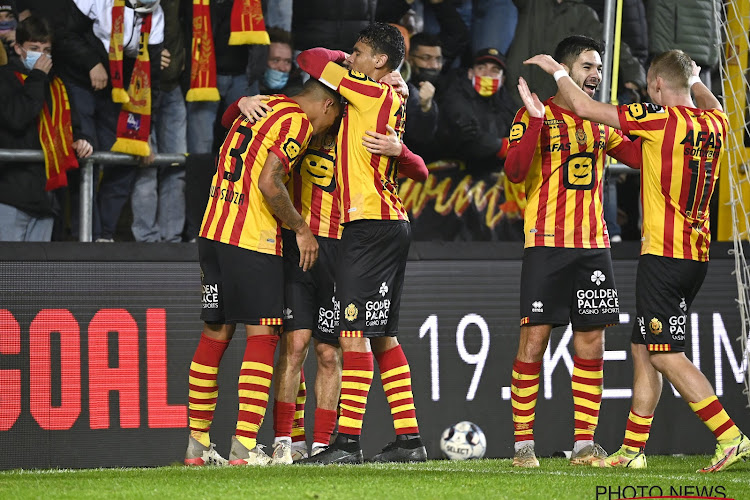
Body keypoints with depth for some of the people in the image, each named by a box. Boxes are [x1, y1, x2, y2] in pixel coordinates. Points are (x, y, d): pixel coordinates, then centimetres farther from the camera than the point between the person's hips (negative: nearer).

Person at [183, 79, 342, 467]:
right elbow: (269, 183, -17)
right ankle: (244, 446, -9)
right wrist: (301, 228, -7)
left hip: (212, 231, 8)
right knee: (262, 335, -3)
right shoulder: (297, 122, -8)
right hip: (252, 240, -8)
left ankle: (197, 444, 16)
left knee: (216, 333, 12)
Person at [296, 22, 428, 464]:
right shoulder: (392, 100, 17)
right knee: (381, 336, 12)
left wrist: (343, 61, 13)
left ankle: (348, 441, -14)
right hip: (393, 224, 10)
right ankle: (409, 439, 12)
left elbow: (311, 61, -7)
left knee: (355, 333, -11)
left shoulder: (373, 92, -10)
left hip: (370, 225, -10)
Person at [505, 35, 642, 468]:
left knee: (592, 342, 2)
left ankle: (584, 443, 7)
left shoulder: (600, 121, 15)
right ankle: (524, 443, 0)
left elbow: (639, 156, 18)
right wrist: (537, 120, -25)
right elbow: (515, 171, -15)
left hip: (593, 244, 5)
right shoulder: (534, 116, -2)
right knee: (535, 339, -6)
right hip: (547, 243, -5)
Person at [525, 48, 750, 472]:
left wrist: (557, 71, 9)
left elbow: (585, 108, -6)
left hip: (664, 254, -8)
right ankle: (633, 449, 17)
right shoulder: (715, 124, 8)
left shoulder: (663, 119, -12)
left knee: (666, 355, -8)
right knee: (643, 350, 14)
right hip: (698, 254, 8)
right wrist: (694, 79, 52)